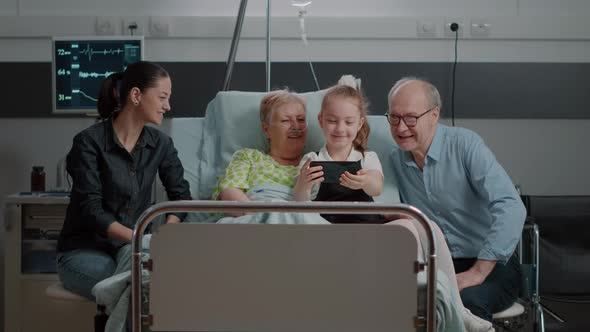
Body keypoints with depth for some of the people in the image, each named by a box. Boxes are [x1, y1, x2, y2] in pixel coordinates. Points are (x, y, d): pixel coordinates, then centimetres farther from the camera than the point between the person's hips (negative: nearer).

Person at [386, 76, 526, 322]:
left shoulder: (465, 145, -12)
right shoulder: (396, 160, 5)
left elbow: (511, 208, -23)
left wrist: (478, 272, -26)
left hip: (491, 265, -4)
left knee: (467, 301, -37)